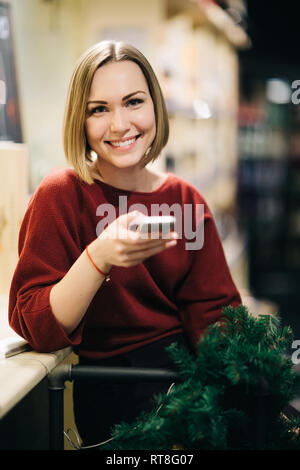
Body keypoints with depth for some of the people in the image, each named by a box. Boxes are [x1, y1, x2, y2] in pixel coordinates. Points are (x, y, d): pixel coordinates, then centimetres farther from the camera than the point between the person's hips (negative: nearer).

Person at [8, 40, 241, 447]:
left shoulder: (185, 199, 7)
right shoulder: (60, 196, -4)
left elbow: (213, 314, 3)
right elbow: (36, 329, -11)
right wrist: (98, 258, -27)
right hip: (110, 389, -4)